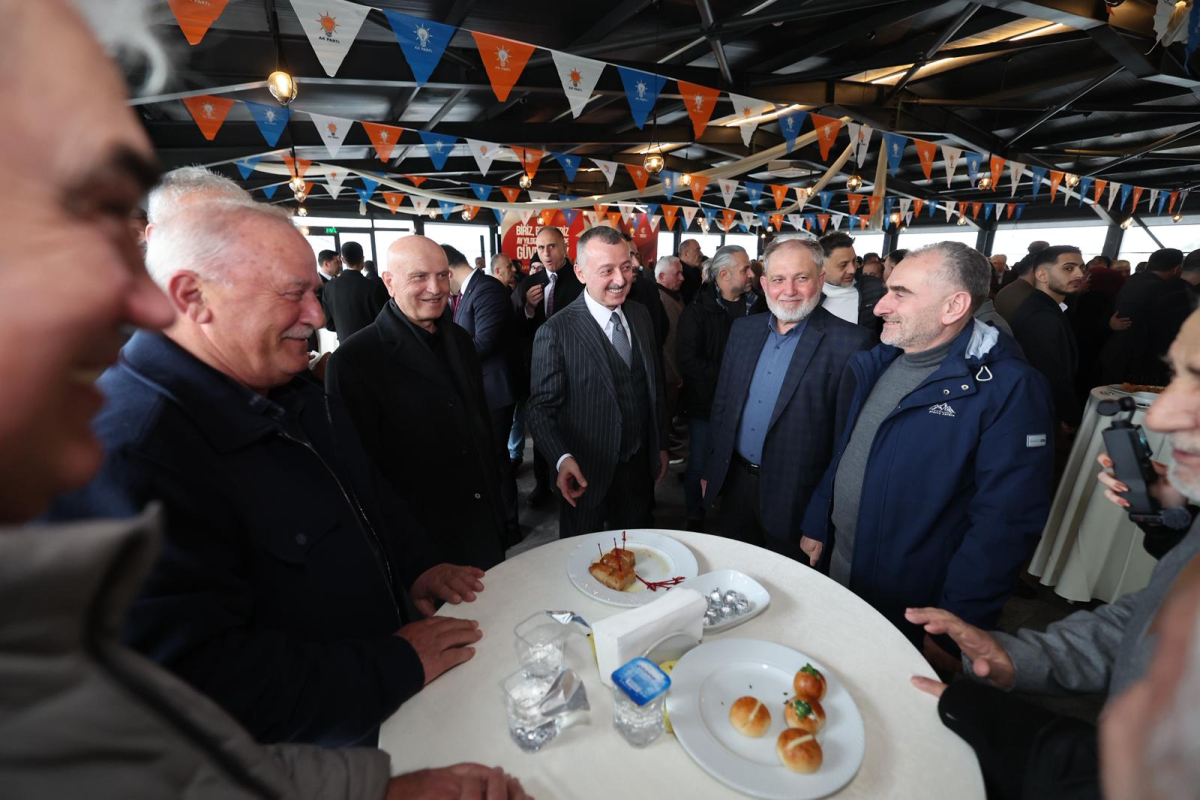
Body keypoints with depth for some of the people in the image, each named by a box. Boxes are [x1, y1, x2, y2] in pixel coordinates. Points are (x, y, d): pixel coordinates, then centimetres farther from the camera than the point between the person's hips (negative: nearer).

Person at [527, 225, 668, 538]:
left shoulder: (641, 316, 2)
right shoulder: (556, 331, -17)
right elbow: (541, 407, -14)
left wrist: (661, 445, 13)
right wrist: (562, 459, -29)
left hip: (640, 468, 5)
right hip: (586, 476, -5)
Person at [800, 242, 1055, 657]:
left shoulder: (1009, 389, -20)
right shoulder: (878, 363, 1)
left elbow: (1004, 523, -21)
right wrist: (816, 526, 10)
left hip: (914, 608, -6)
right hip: (839, 571, 6)